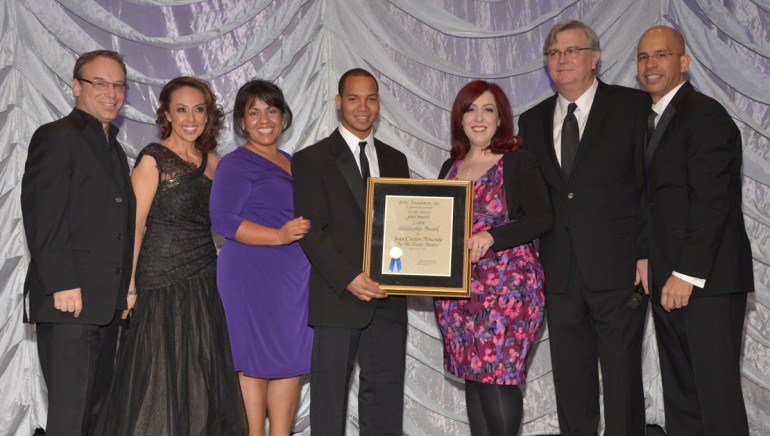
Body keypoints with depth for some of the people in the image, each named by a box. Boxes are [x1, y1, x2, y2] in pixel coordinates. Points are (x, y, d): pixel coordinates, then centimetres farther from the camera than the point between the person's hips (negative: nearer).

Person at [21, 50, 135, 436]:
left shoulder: (113, 148, 21)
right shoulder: (55, 137, -5)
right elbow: (41, 218, -14)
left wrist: (123, 292, 14)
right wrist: (62, 285, -20)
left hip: (107, 304, 8)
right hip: (69, 300, -8)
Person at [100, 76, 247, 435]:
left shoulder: (210, 160, 10)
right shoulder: (153, 159, -7)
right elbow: (134, 225, -11)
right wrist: (129, 286, -15)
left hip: (205, 280, 6)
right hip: (163, 281, -6)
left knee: (201, 381, 12)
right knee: (160, 378, 1)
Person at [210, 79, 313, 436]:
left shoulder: (292, 163, 17)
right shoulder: (235, 164, -5)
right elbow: (222, 219, -16)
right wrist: (279, 236, -23)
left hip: (297, 276, 7)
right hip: (252, 275, -7)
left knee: (293, 361, 9)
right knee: (255, 363, -1)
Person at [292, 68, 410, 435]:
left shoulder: (395, 160, 16)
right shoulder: (311, 160, 1)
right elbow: (310, 231, -7)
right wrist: (348, 278, -18)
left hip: (387, 298, 4)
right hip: (337, 298, -4)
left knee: (386, 398, 10)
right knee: (329, 397, 4)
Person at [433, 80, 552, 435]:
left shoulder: (519, 162, -2)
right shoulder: (450, 167, 14)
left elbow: (543, 218, -9)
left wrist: (491, 236, -20)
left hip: (507, 288, -5)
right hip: (458, 290, 5)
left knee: (499, 377, -8)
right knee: (473, 377, 9)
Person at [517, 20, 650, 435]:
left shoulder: (633, 106, -1)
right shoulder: (532, 121, 11)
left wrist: (648, 255, -10)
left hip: (617, 271, -4)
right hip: (560, 275, 4)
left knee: (622, 378, 5)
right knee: (570, 383, 12)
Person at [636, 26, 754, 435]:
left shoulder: (705, 115, -9)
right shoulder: (654, 120, 18)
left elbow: (711, 202, -17)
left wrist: (687, 274, -20)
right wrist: (656, 269, 7)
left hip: (707, 281, -8)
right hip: (668, 281, 9)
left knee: (717, 394, -4)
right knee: (679, 395, 12)